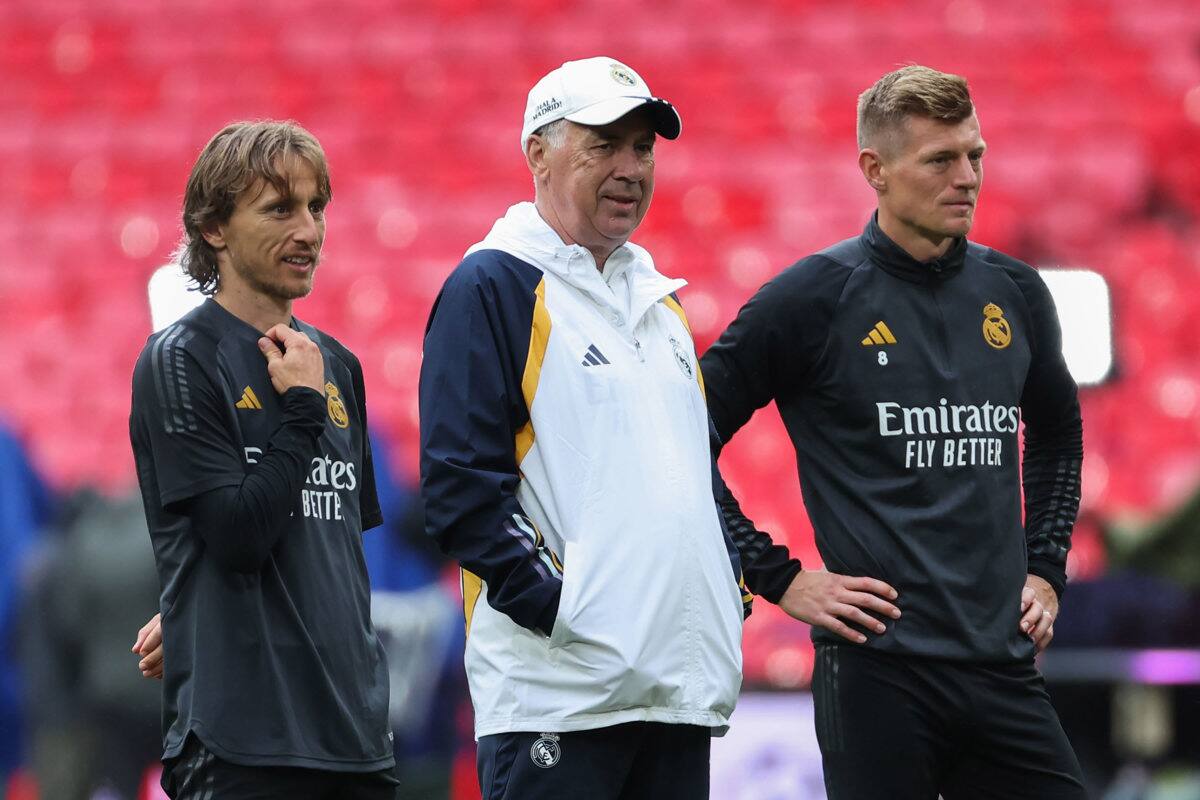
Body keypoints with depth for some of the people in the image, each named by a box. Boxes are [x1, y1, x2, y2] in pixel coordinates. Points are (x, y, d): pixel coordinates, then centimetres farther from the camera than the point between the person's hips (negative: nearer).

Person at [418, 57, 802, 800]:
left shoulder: (658, 296, 22)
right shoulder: (494, 287, -4)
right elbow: (460, 481, -12)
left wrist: (760, 573, 14)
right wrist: (552, 605, -18)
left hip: (683, 683, 8)